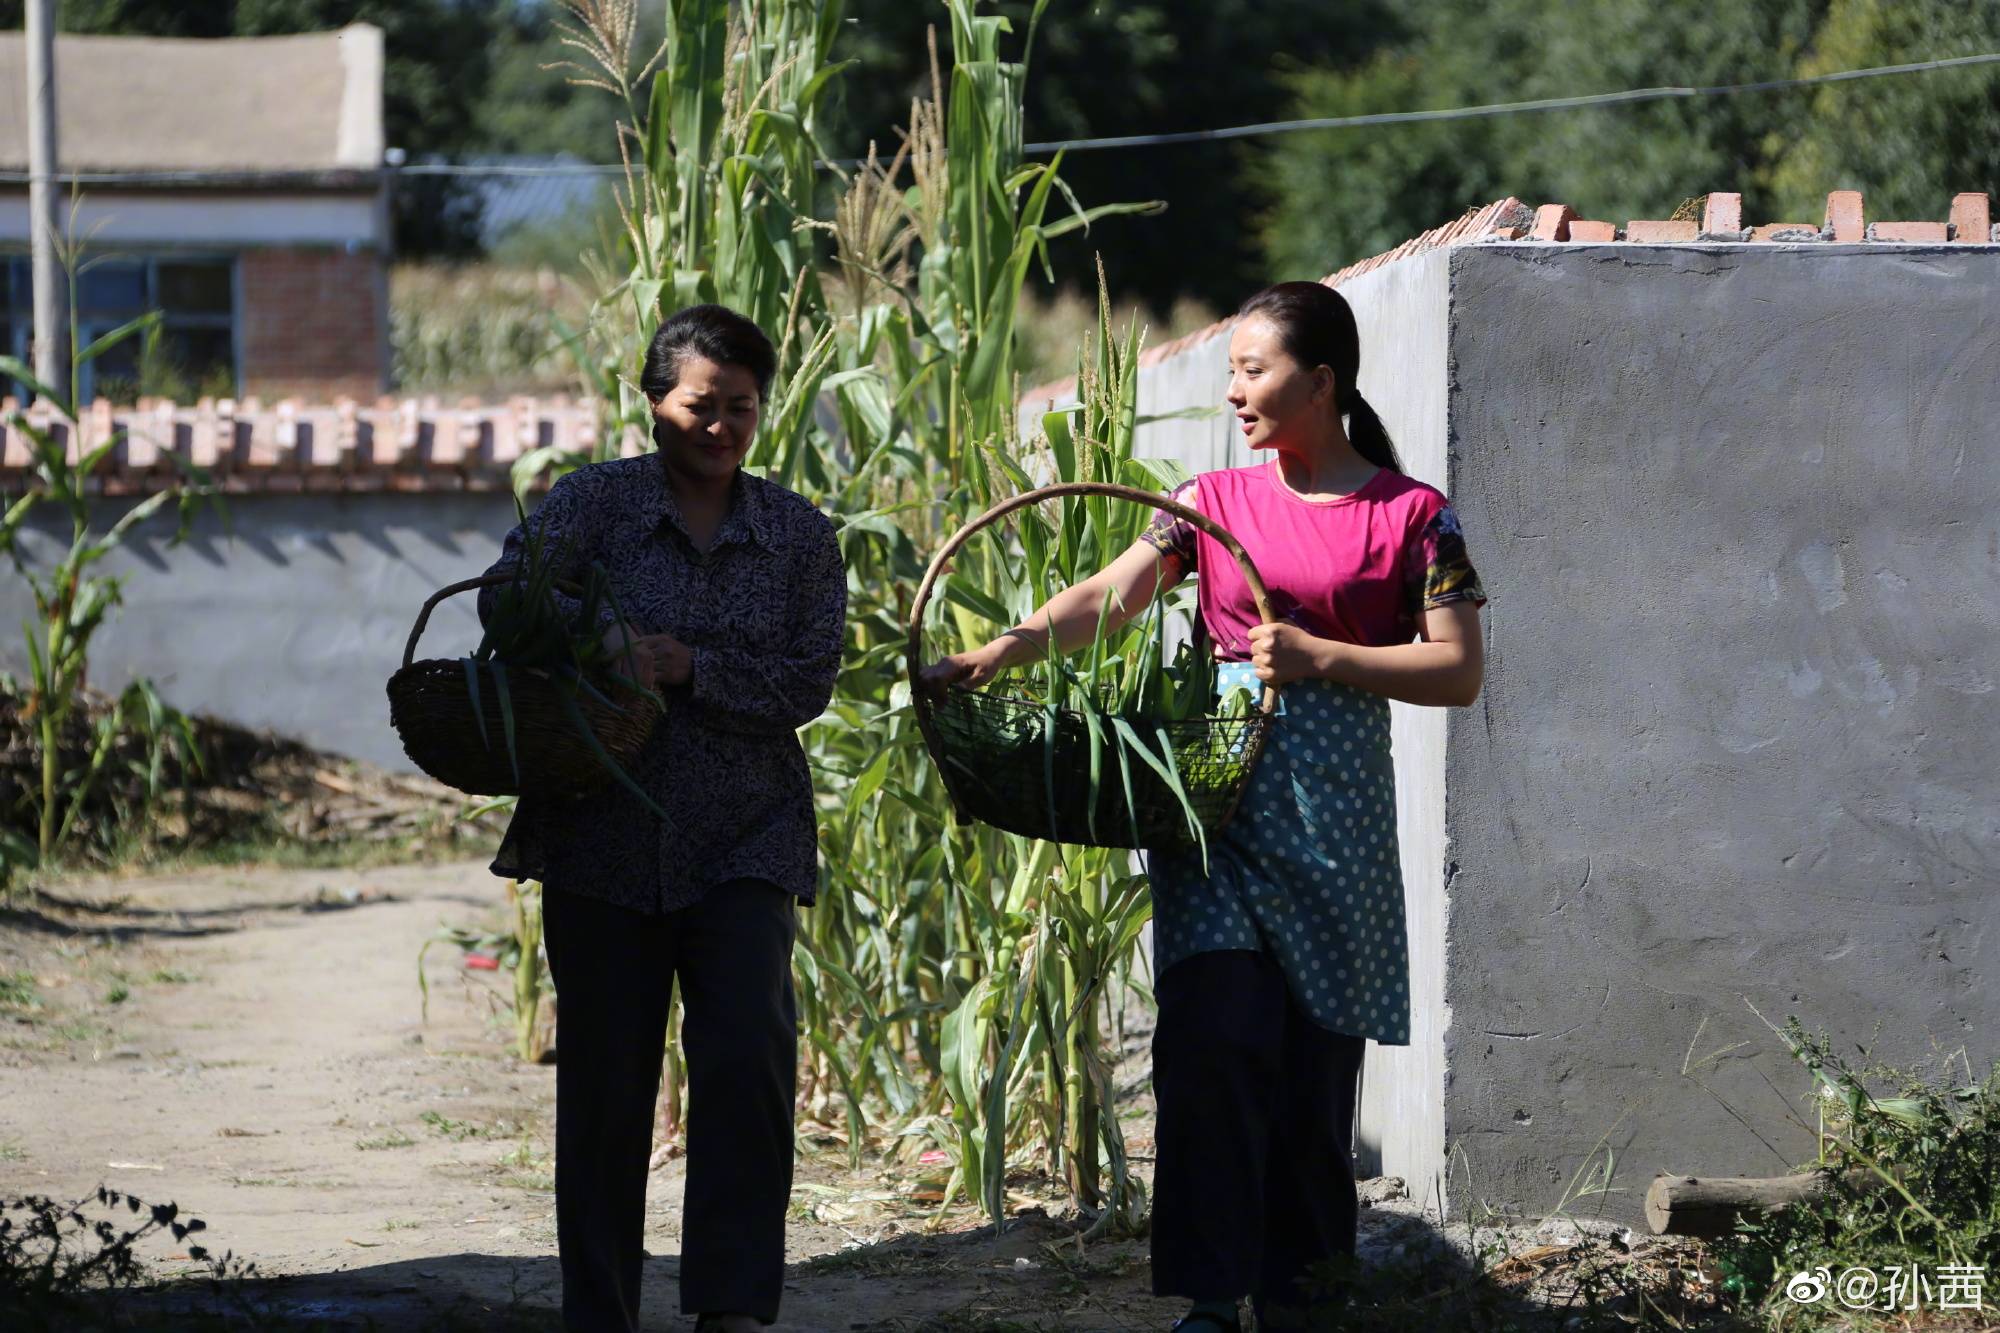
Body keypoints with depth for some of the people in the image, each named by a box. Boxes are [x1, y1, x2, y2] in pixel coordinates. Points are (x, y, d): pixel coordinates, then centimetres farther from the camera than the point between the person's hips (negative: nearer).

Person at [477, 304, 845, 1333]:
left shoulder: (801, 536, 7)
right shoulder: (594, 499, 3)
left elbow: (807, 682, -2)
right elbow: (505, 594, -12)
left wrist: (689, 666, -16)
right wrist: (597, 630, -30)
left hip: (742, 843, 0)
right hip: (601, 841, 0)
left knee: (747, 1054, -16)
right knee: (605, 1082, 5)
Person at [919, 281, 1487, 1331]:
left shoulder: (1409, 516, 2)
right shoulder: (1214, 502, 10)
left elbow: (1458, 672, -3)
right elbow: (1108, 597, -1)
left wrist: (1320, 656, -13)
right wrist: (1000, 652, -16)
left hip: (1329, 802, -2)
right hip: (1216, 788, 2)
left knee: (1316, 1050, 1)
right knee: (1212, 1037, -9)